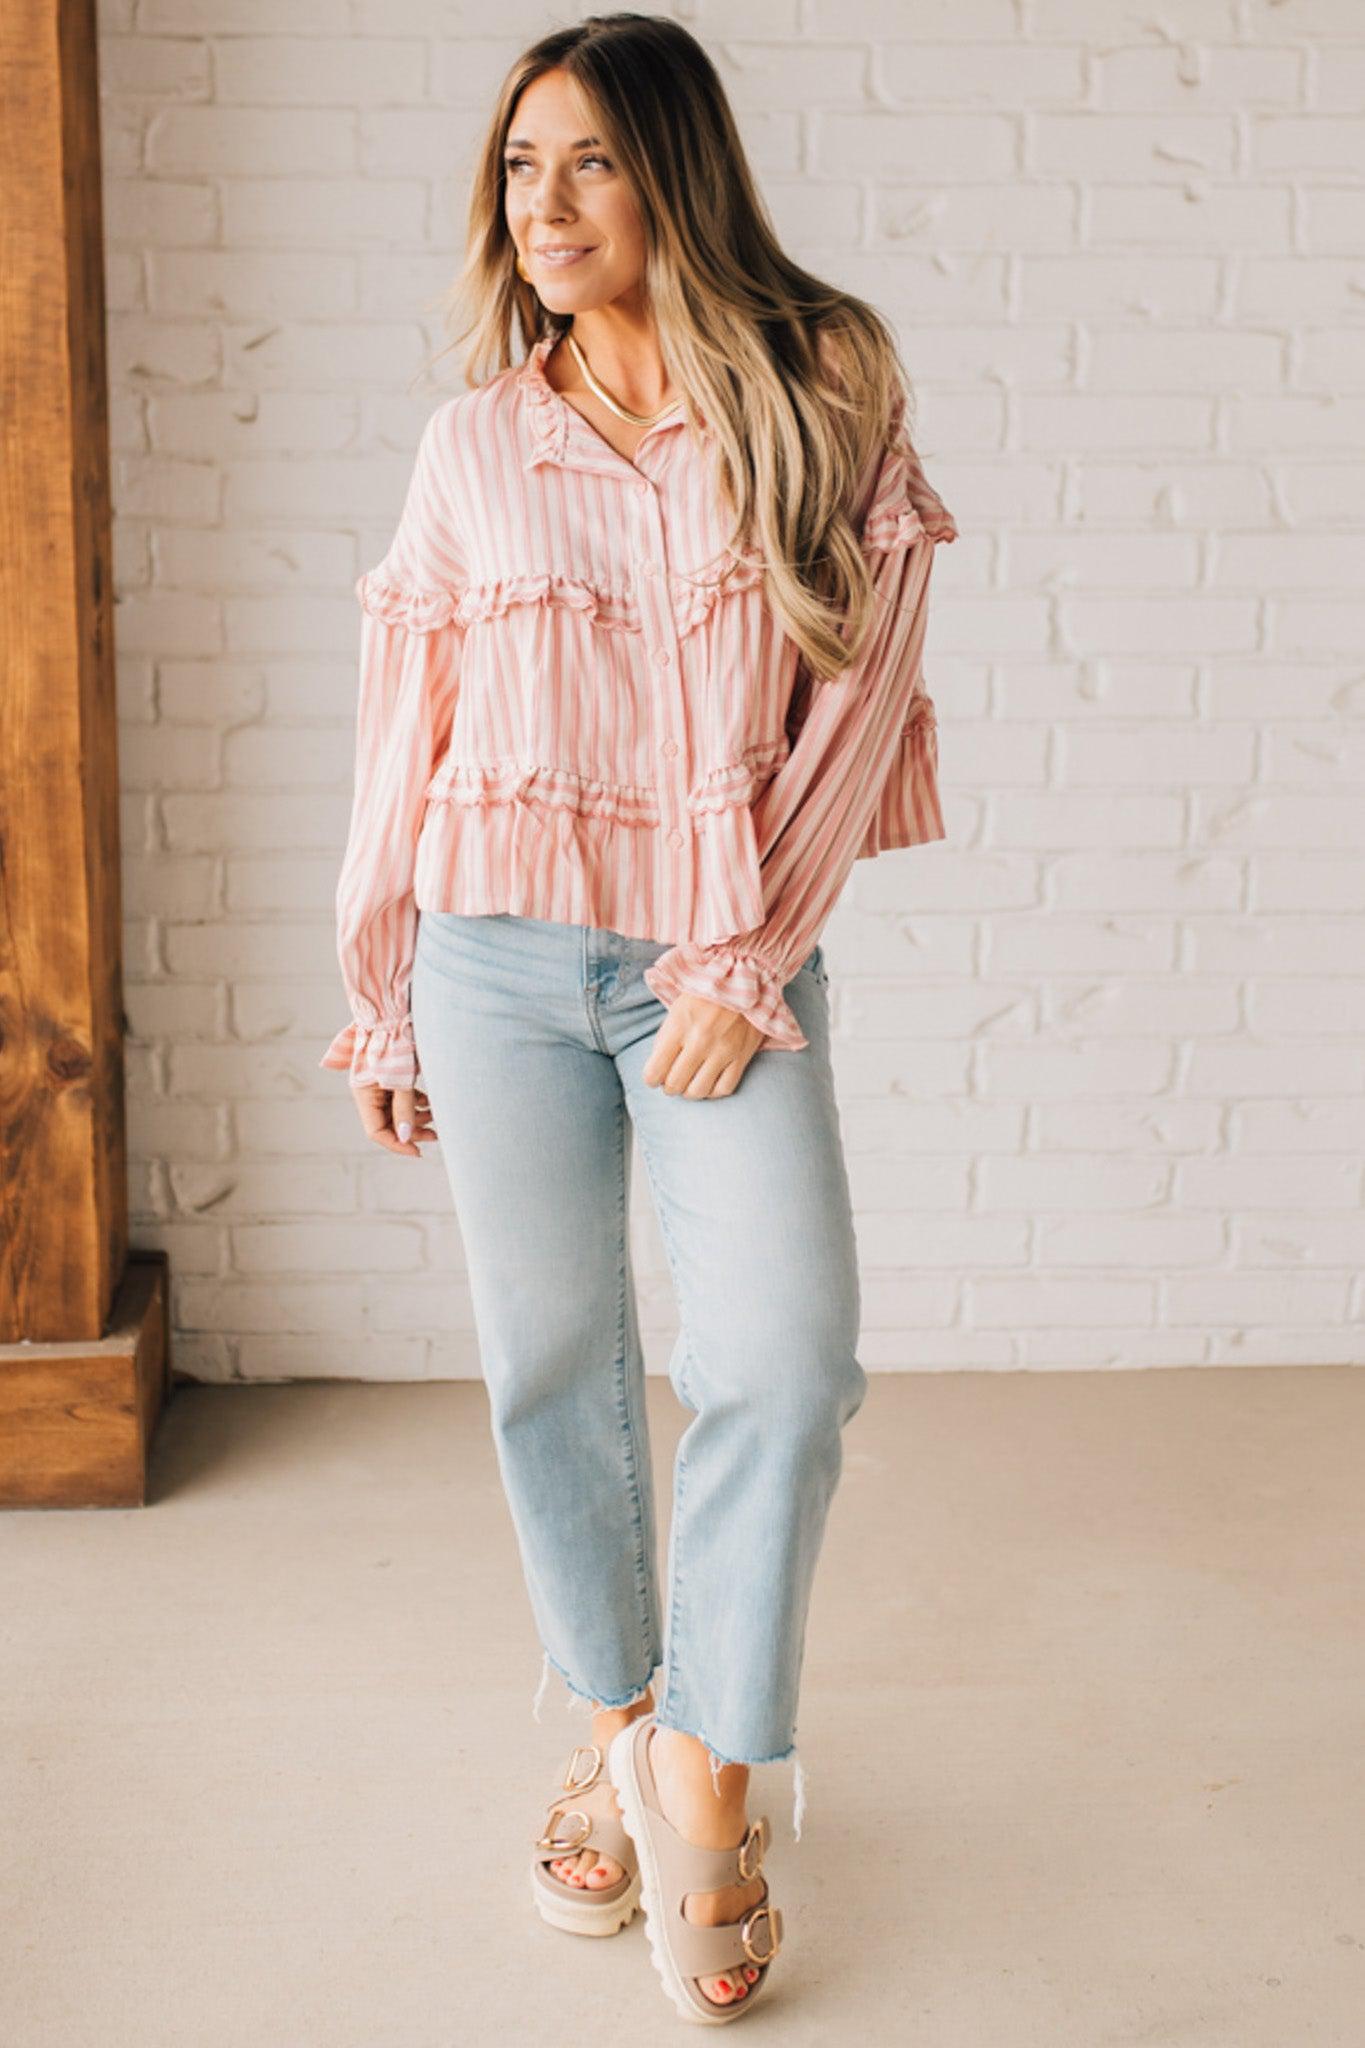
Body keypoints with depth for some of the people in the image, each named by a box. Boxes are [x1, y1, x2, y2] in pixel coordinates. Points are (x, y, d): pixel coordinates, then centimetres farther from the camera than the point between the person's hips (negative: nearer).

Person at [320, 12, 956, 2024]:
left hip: (730, 959, -2)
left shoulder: (821, 404, 1)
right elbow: (408, 730, 11)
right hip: (502, 954, 2)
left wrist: (747, 964, -10)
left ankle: (704, 1780, 7)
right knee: (551, 1369, 7)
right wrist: (385, 1004, 12)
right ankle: (615, 1731, 28)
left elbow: (855, 695, -3)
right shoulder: (473, 445, 7)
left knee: (785, 1362, -12)